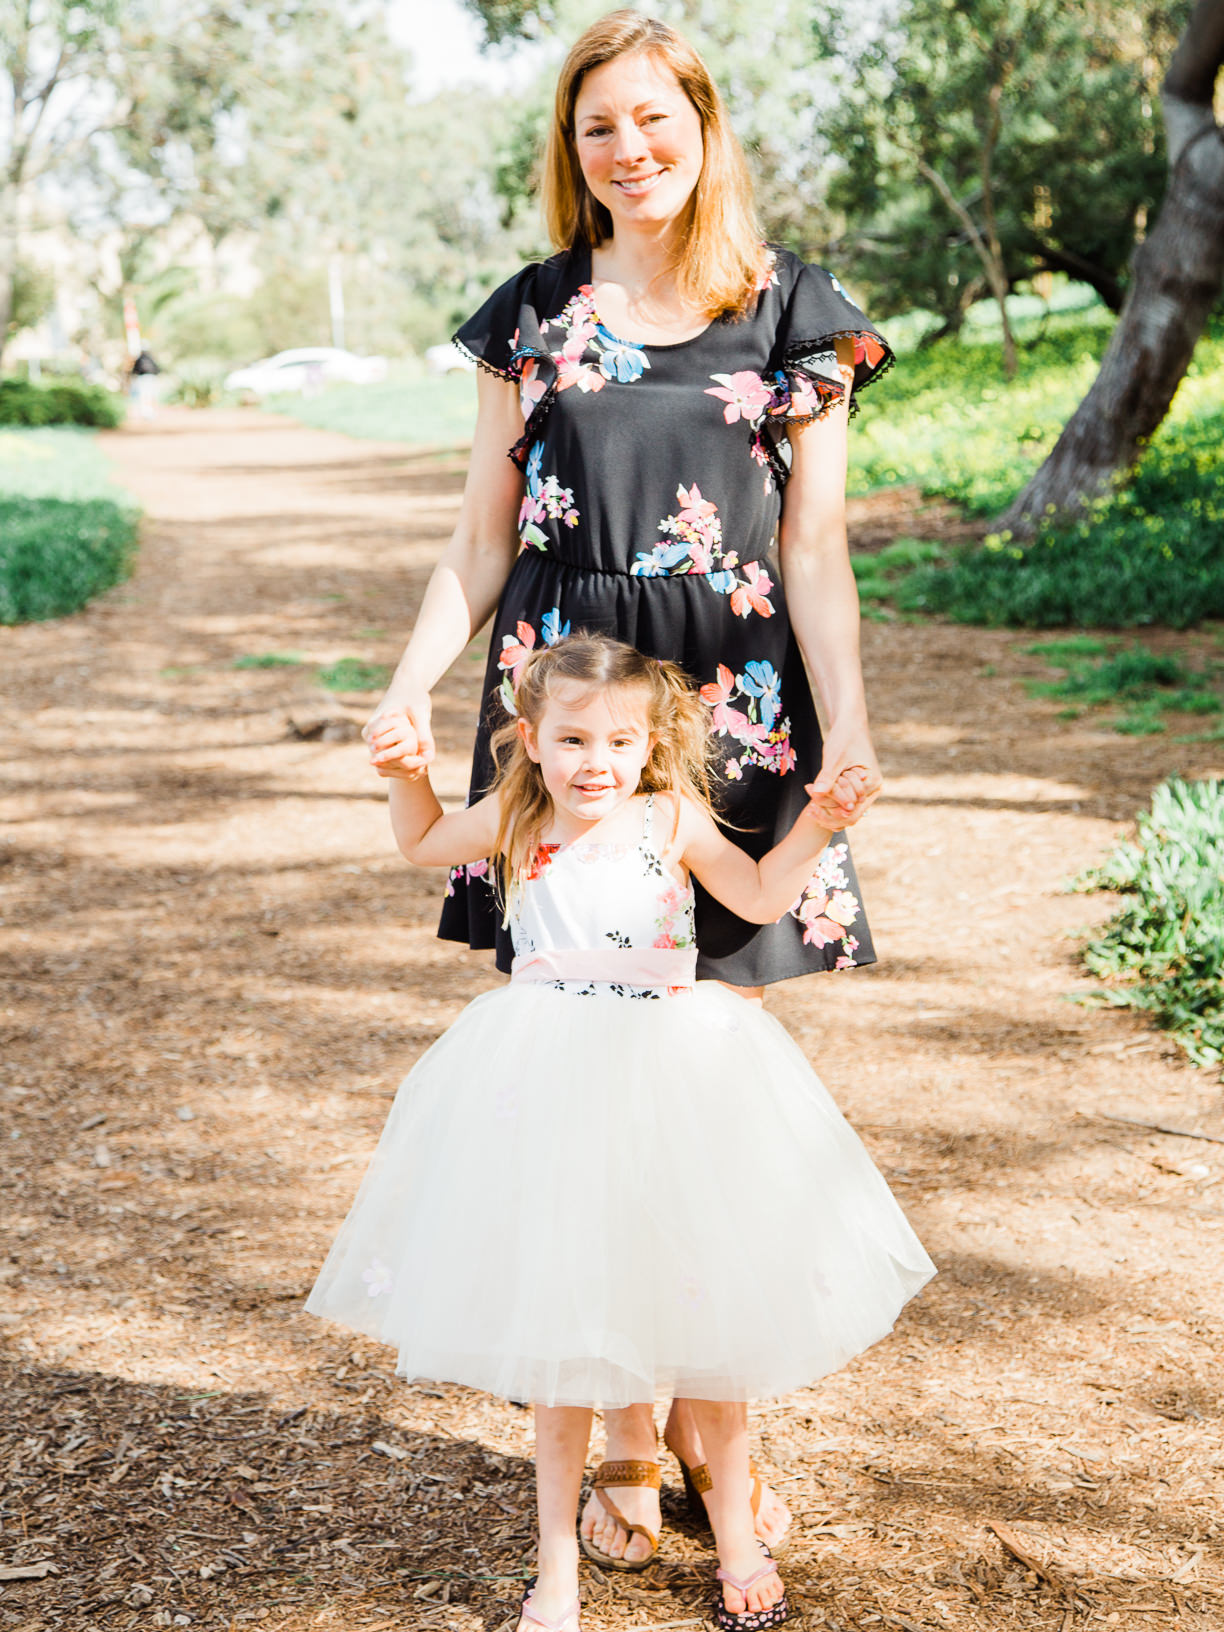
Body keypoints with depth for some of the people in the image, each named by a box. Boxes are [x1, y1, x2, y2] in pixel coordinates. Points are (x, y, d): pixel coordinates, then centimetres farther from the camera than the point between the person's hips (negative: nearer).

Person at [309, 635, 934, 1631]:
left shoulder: (674, 819, -4)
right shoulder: (517, 822, 1)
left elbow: (761, 897, 0)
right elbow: (423, 843, 18)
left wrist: (818, 820, -12)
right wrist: (405, 769, 2)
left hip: (669, 1076, -1)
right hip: (552, 1089, 1)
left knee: (705, 1315, 8)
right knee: (558, 1319, 8)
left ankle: (737, 1539, 28)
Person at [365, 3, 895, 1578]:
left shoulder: (793, 315, 7)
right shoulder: (534, 315, 11)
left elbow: (816, 550, 3)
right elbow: (483, 537, 10)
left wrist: (847, 727, -10)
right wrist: (413, 683, -5)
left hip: (737, 717, -1)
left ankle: (718, 1424, 18)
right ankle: (622, 1439, 15)